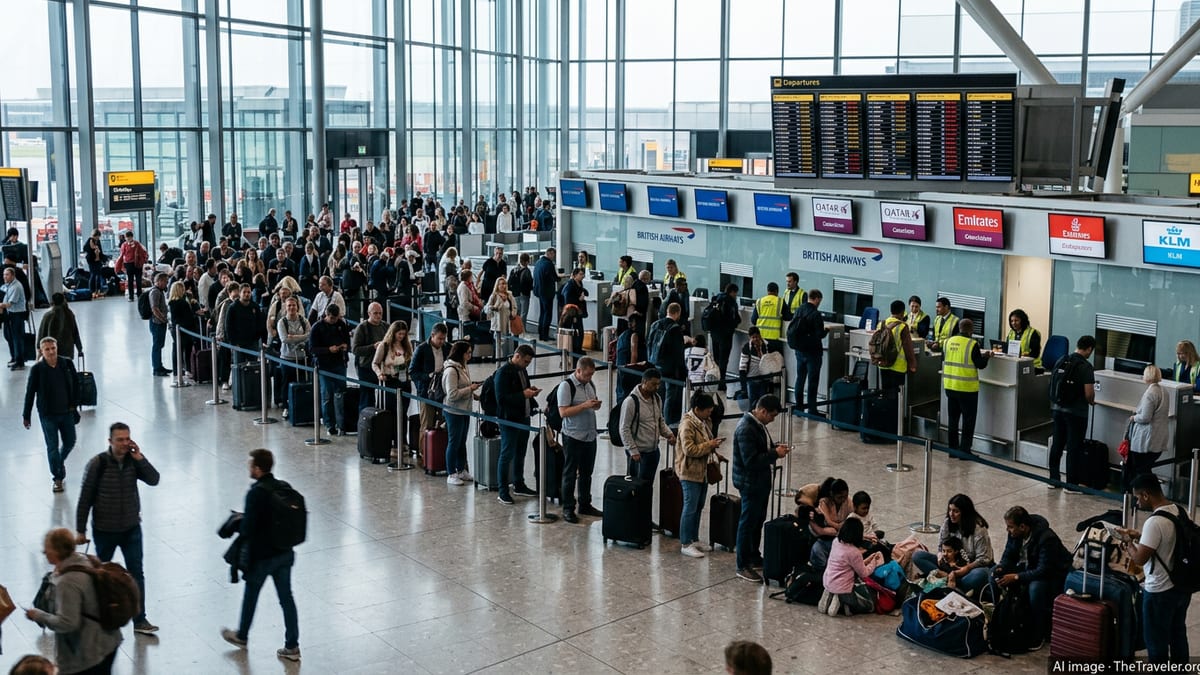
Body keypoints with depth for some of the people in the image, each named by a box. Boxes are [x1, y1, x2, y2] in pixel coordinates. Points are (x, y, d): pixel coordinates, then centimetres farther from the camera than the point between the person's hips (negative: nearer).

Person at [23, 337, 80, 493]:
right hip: (48, 415, -3)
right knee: (52, 447, 3)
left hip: (67, 412, 3)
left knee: (70, 442, 14)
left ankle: (60, 461, 45)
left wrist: (74, 404, 5)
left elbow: (75, 385, 7)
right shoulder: (37, 369, -12)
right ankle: (57, 478, 18)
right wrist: (26, 416, -2)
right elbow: (30, 393, -6)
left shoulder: (67, 364, -6)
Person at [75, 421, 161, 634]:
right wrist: (80, 530, -8)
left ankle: (140, 620, 6)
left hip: (131, 529, 2)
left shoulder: (133, 461, -6)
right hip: (105, 530, -2)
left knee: (136, 573, 0)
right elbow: (85, 498, -11)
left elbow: (154, 480, -14)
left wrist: (140, 458, -22)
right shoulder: (97, 464, -16)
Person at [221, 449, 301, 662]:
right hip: (285, 553, 6)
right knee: (286, 597, 10)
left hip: (262, 555, -6)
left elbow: (247, 529, -23)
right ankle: (292, 646, 13)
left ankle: (241, 636, 39)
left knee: (250, 596, 17)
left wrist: (239, 520, 0)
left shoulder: (256, 493, -22)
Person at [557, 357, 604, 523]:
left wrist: (596, 405, -3)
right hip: (573, 436, -7)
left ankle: (585, 505, 27)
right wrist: (585, 405, -25)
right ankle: (568, 509, 9)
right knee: (570, 474, 2)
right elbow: (563, 412, -19)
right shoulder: (566, 386, -15)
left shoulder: (590, 384, 9)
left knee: (587, 472, 15)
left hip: (590, 435, 7)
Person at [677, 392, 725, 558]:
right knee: (690, 508, -3)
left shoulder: (706, 421, 8)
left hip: (703, 471, 9)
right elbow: (689, 450, -26)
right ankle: (685, 544, 4)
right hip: (690, 472, -9)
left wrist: (715, 454, 8)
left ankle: (694, 539, 28)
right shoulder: (687, 424, -20)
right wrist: (709, 445, -21)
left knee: (698, 507, 16)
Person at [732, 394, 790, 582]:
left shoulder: (759, 424, 5)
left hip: (761, 480, 10)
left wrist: (776, 447, 2)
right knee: (748, 522, 0)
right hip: (749, 482, -10)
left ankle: (754, 557, 35)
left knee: (759, 520, 20)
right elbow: (751, 461, -29)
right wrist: (775, 454, -23)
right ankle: (743, 566, 10)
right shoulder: (746, 429, -26)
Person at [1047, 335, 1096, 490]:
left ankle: (1053, 479, 22)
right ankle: (1072, 484, 8)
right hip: (1076, 413, -6)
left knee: (1057, 445, 15)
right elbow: (1089, 393, -18)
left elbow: (1053, 385, 9)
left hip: (1057, 409, 6)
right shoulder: (1085, 366, -15)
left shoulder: (1061, 361, 3)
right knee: (1074, 448, 3)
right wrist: (1091, 401, 3)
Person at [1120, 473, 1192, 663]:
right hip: (1182, 586, 9)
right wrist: (1139, 536, 11)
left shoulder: (1154, 522, -27)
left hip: (1160, 592, -9)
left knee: (1156, 641, 7)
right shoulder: (1179, 511, 1)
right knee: (1178, 635, 22)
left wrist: (1129, 546, -5)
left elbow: (1140, 559, -24)